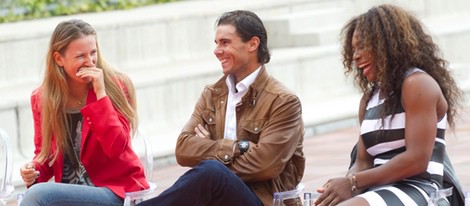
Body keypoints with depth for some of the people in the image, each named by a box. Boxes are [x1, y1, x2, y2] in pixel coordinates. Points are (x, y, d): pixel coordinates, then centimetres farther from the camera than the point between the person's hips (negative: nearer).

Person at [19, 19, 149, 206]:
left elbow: (115, 148, -16)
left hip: (117, 190, -4)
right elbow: (44, 154, 13)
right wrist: (34, 172, -9)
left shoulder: (115, 86, -6)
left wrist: (100, 93, -19)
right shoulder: (42, 99, 3)